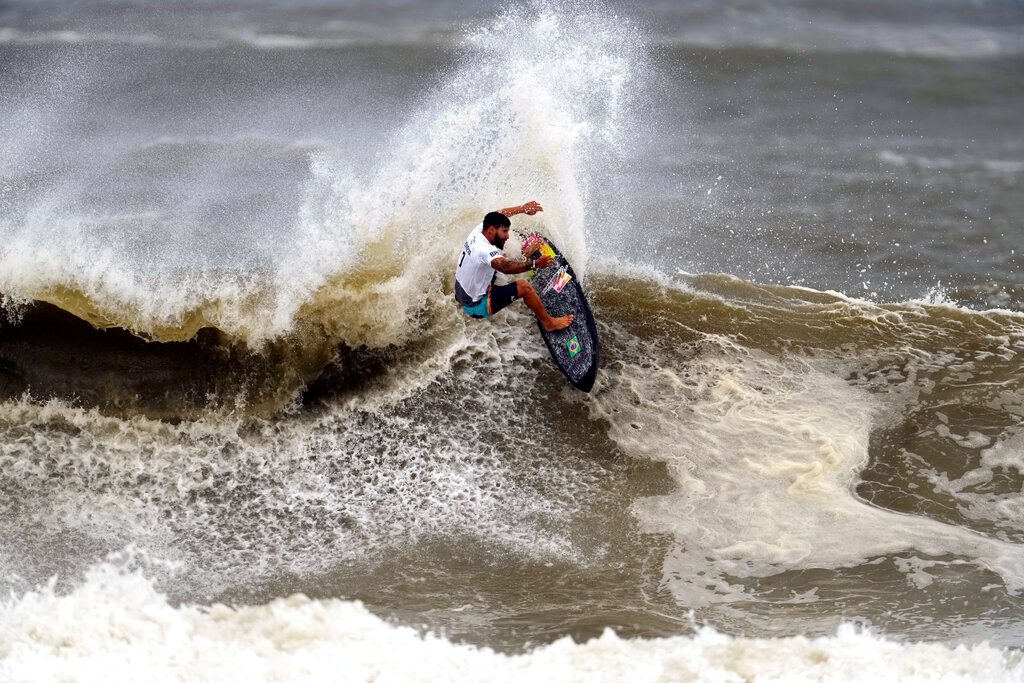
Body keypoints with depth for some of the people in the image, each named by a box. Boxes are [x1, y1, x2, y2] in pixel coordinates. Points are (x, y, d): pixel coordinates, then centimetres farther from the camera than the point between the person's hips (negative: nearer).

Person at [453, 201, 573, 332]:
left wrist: (522, 209, 26)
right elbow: (506, 267, -50)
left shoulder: (477, 232, -4)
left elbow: (498, 215, 17)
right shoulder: (484, 249, -32)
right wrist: (534, 264, -56)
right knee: (524, 286, -15)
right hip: (476, 307, -10)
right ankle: (549, 323, 1)